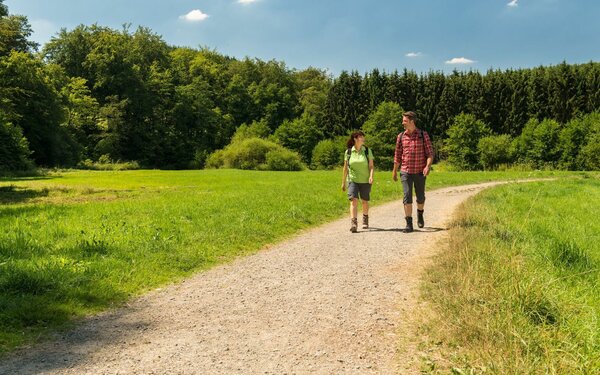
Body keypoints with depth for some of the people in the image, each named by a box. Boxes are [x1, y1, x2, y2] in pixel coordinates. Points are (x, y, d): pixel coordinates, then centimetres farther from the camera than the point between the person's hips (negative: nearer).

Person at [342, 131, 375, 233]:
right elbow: (345, 168, 8)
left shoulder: (367, 151, 1)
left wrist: (371, 176, -18)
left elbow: (371, 166, 0)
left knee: (365, 201, 12)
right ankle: (353, 223, -21)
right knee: (353, 200, -15)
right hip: (352, 180, -1)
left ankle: (365, 220, 36)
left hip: (365, 181, 1)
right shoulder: (348, 152, 1)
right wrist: (343, 182, 10)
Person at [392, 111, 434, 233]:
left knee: (420, 197, 12)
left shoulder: (423, 135, -3)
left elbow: (430, 153, -4)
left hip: (420, 172, -1)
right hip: (406, 172, 1)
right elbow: (397, 155, 12)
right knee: (407, 197, -9)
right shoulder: (401, 136, 4)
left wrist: (428, 166, -20)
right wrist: (394, 171, 16)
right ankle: (409, 224, -6)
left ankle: (420, 214, 42)